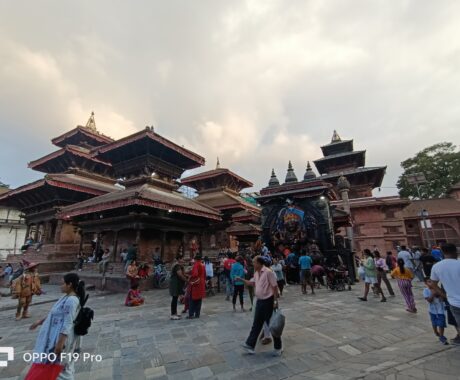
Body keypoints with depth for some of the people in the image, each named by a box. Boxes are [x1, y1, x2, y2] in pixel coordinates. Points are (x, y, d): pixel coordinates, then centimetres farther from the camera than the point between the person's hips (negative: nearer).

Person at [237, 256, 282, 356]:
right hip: (260, 301, 8)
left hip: (268, 301, -8)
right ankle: (250, 344, 26)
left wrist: (275, 301, -18)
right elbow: (251, 283, 21)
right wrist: (241, 279, 12)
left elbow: (275, 287, -18)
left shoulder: (268, 272, -19)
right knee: (256, 324, 16)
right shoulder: (256, 273, 6)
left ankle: (278, 347, 23)